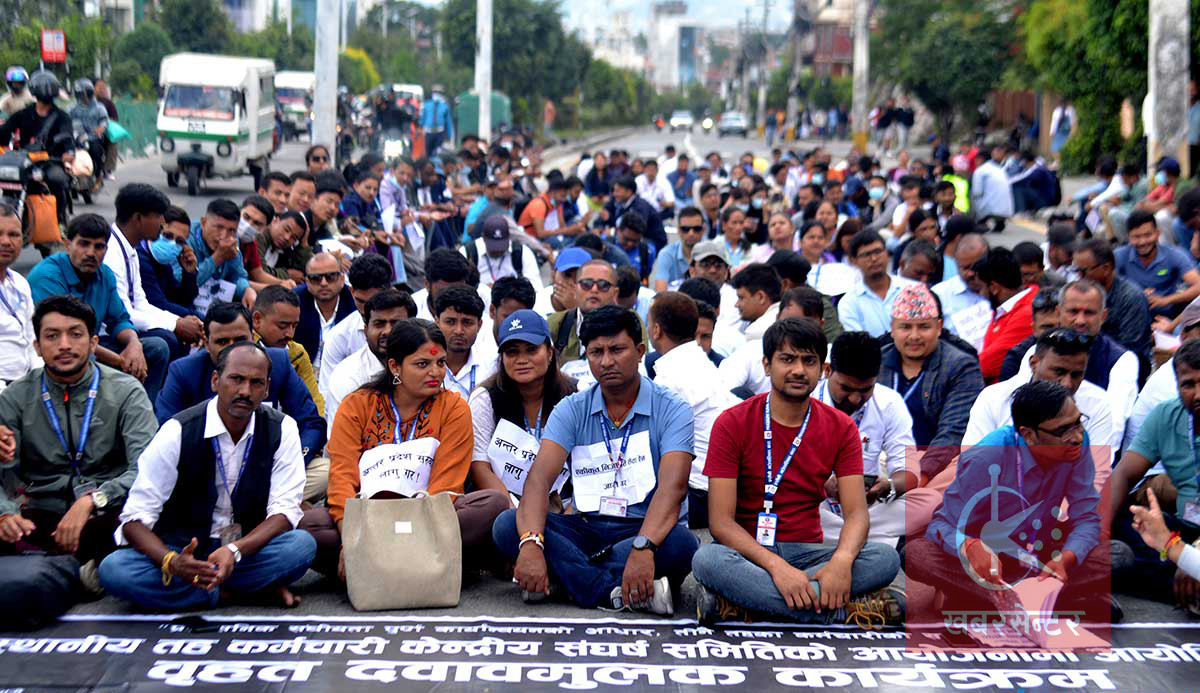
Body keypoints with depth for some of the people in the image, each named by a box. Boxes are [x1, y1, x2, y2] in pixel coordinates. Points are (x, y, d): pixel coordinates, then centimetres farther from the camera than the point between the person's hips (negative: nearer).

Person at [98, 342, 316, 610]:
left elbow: (284, 511, -11)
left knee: (301, 545, -30)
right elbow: (135, 518, -13)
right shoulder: (178, 432, -11)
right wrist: (171, 562, -35)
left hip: (247, 549, 0)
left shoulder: (282, 429, -6)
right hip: (183, 550, 0)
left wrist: (235, 551, -31)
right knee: (114, 570, -31)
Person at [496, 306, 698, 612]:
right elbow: (540, 477, -11)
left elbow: (673, 486, -19)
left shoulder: (671, 409, -4)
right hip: (586, 530, 3)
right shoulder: (572, 410, 4)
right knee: (507, 525, -22)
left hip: (647, 531, -3)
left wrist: (643, 547, -39)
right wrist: (531, 543, -31)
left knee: (681, 543, -36)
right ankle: (616, 592, -31)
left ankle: (567, 576, -29)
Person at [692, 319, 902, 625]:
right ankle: (844, 610, -32)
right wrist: (776, 565, -29)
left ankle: (736, 603, -30)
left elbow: (856, 513, -5)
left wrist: (842, 559, -29)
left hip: (807, 552, 3)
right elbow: (721, 521, -13)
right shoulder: (732, 424, -6)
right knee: (707, 560, -36)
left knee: (886, 558, -24)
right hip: (749, 552, -3)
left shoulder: (841, 427, 3)